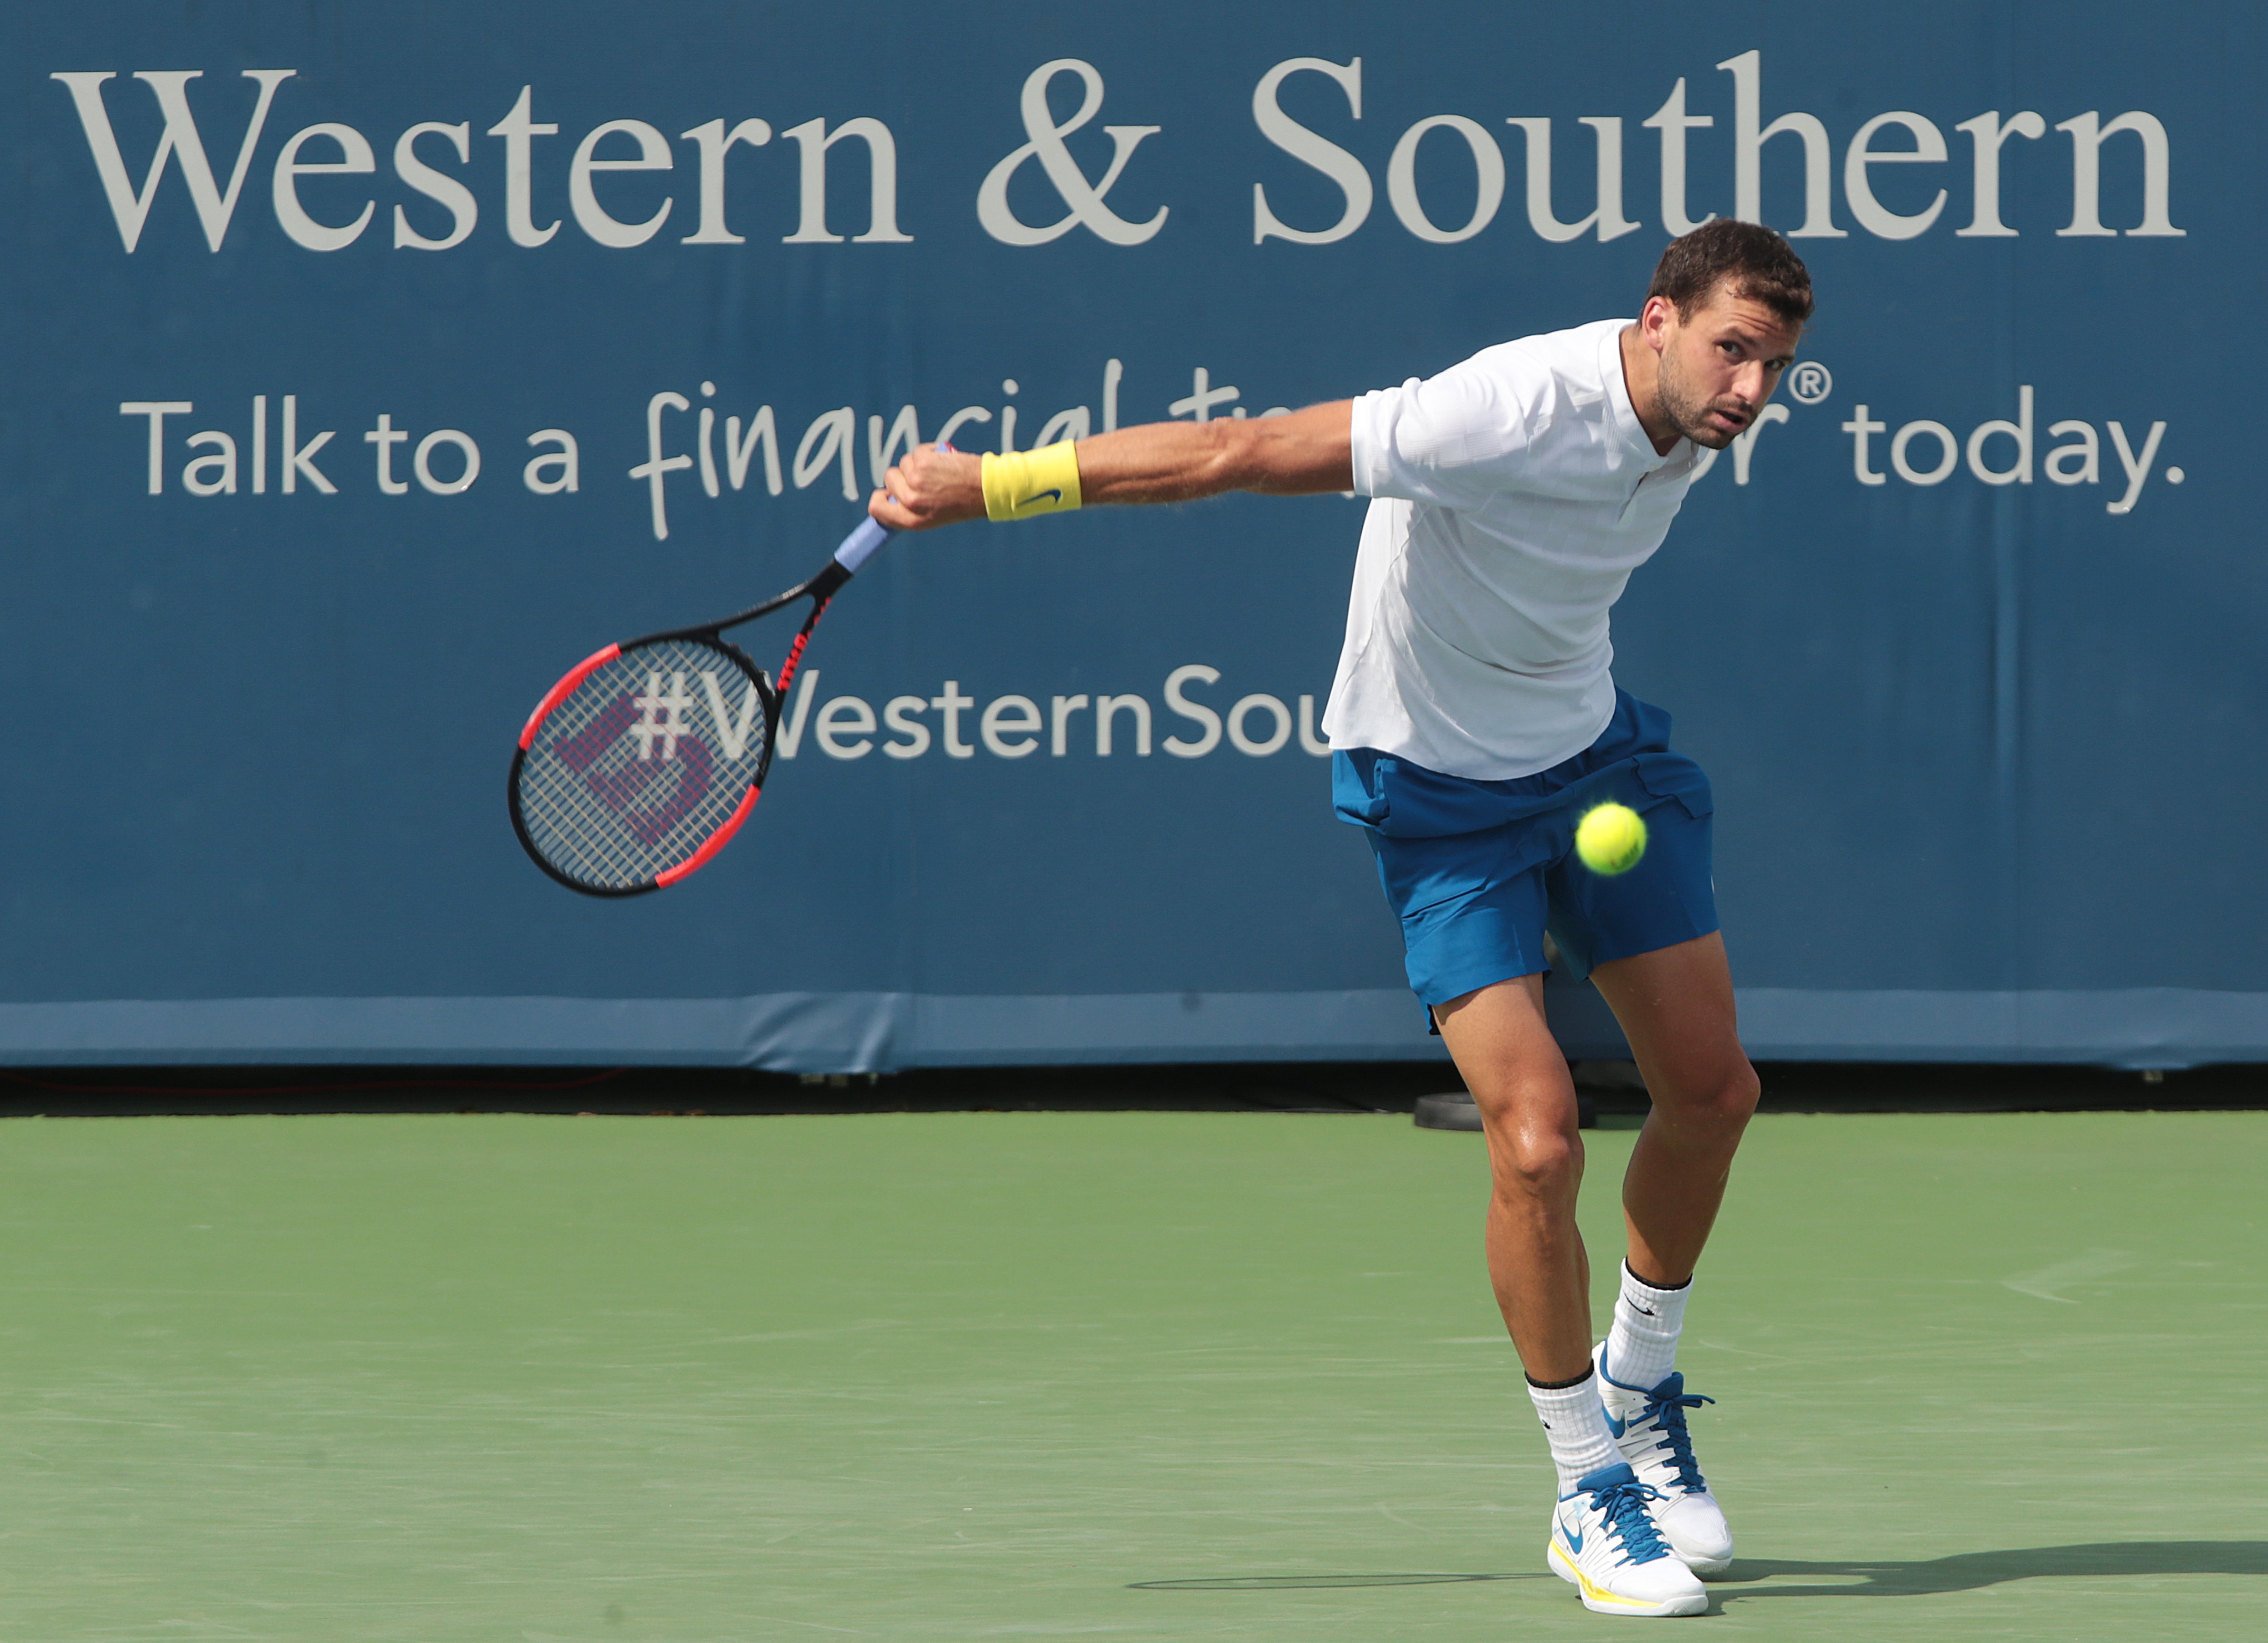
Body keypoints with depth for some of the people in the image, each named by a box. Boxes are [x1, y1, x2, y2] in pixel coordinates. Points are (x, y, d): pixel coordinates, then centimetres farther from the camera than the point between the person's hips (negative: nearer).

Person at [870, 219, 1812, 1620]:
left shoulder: (1693, 410, -10)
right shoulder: (1514, 413, -34)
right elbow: (1234, 453, -32)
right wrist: (988, 484, -29)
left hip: (1597, 750, 7)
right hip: (1441, 788, -7)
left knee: (1712, 1093, 9)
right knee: (1538, 1144, -16)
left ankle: (1640, 1388, 35)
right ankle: (1590, 1493, 2)